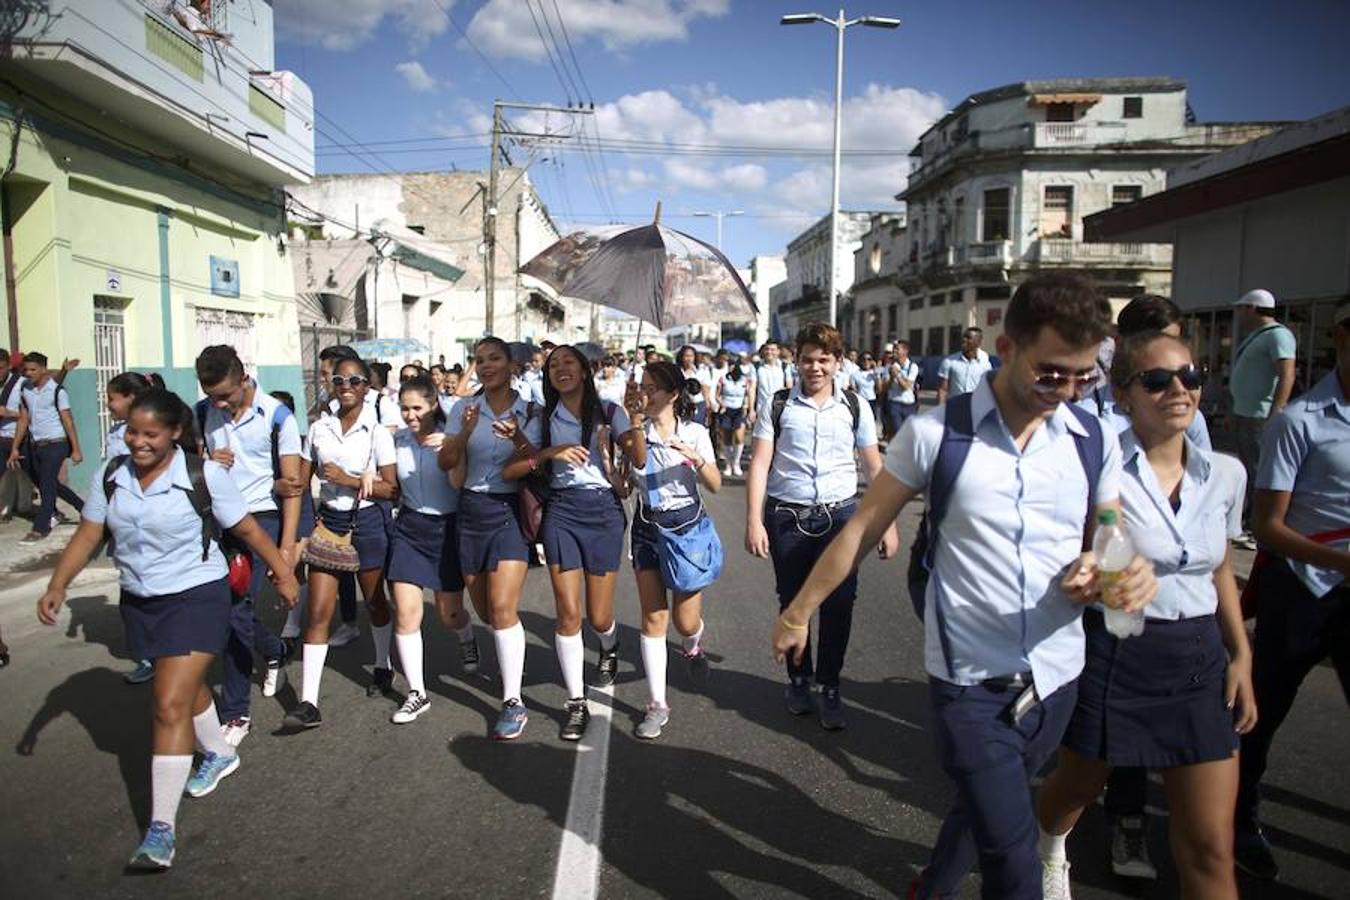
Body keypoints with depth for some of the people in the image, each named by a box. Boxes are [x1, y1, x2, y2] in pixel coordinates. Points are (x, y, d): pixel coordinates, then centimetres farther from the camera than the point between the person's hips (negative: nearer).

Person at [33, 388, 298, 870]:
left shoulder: (204, 474, -16)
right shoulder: (111, 475, -3)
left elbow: (248, 528, -9)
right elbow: (87, 535, 2)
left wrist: (283, 573, -3)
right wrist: (57, 586, -9)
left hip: (196, 598, -6)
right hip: (139, 601, 6)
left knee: (170, 706, -12)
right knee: (186, 685, 25)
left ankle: (161, 829, -5)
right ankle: (219, 754, 51)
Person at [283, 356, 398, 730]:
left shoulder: (377, 432, -6)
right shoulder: (319, 428, 3)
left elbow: (391, 488, -9)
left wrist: (349, 480, -19)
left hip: (366, 521, -2)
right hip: (328, 520, 2)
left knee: (375, 601, 16)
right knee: (318, 611, -4)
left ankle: (382, 667, 40)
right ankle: (308, 702, -3)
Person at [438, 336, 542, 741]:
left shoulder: (529, 411, -1)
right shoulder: (464, 408, 3)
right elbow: (446, 462, -3)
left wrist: (519, 439, -26)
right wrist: (465, 431, -21)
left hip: (511, 510, -3)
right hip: (472, 509, 3)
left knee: (502, 607, -14)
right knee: (484, 608, 13)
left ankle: (513, 703, -6)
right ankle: (512, 657, 45)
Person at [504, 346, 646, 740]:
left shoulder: (608, 412, 2)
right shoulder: (544, 418, 6)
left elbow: (639, 461, -9)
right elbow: (511, 470, -1)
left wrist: (635, 419, -23)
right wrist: (550, 452, -15)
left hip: (603, 510, -1)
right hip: (561, 511, 1)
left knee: (599, 617, 5)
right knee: (569, 614, -4)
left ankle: (610, 648, 43)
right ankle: (576, 704, 11)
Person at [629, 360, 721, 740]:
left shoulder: (695, 432, -4)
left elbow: (715, 486, -7)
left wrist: (697, 459, -24)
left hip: (688, 525, -1)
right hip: (648, 527, 1)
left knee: (686, 620, 3)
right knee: (653, 618, -2)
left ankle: (693, 647, 41)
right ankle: (657, 704, 8)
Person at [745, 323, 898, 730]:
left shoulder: (854, 407, 4)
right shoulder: (779, 406, 0)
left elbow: (875, 467, 7)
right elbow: (759, 464, -4)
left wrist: (888, 523, 2)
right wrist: (753, 521, -11)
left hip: (840, 516, 1)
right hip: (787, 517, 0)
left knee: (839, 605, 0)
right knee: (792, 603, 11)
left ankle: (830, 687, 19)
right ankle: (798, 679, 31)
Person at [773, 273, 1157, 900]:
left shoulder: (1096, 443, -1)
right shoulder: (936, 433, -13)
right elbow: (863, 530, -5)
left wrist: (1124, 575, -14)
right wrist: (798, 613, 2)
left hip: (1055, 676, 5)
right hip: (968, 682, -4)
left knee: (984, 809, 24)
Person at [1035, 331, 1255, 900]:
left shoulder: (1225, 473, 1)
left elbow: (1220, 570, 14)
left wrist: (1241, 655, 10)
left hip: (1199, 661, 4)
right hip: (1113, 656, -3)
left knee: (1210, 848, 4)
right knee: (1078, 787, 21)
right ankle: (1049, 854, 56)